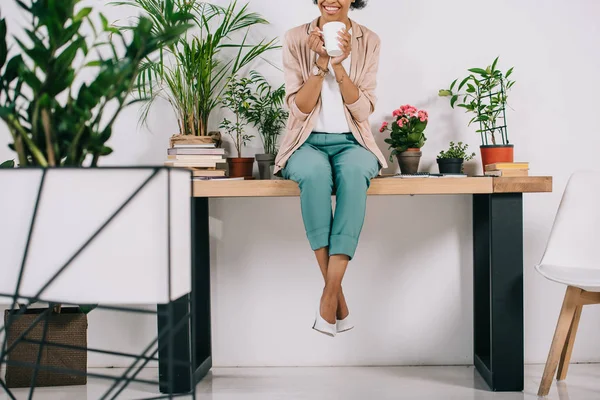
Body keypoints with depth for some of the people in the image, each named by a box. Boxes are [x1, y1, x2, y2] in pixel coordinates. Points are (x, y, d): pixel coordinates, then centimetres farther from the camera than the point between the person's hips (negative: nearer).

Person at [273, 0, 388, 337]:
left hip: (351, 142, 1)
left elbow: (363, 111, -3)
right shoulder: (296, 39, 1)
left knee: (354, 172, -36)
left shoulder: (369, 41, 3)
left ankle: (330, 291, -35)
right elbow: (299, 108, -5)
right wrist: (320, 62, -17)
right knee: (315, 173, -36)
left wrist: (339, 65, -16)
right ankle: (338, 294, -30)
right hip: (307, 143, 0)